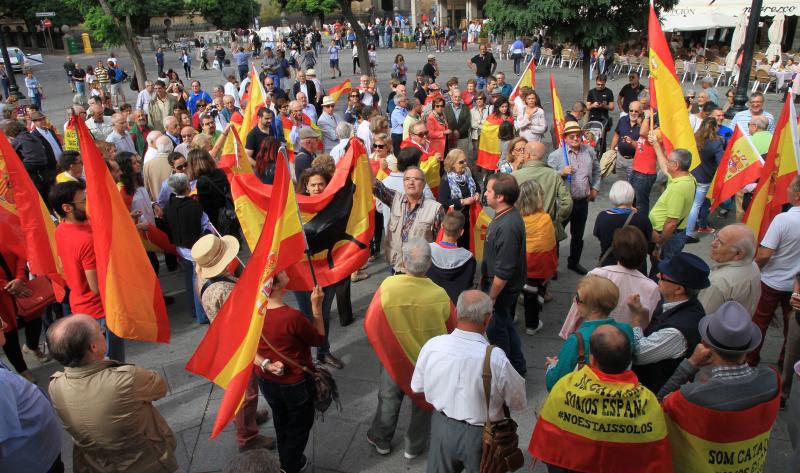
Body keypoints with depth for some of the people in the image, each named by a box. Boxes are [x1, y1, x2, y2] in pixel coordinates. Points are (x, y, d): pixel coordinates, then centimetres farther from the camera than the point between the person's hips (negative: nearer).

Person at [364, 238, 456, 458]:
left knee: (389, 400, 26)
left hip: (394, 358, 1)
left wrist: (383, 346, 4)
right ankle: (415, 446, 44)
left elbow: (370, 325, -15)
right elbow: (452, 330, -10)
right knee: (423, 403, 25)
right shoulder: (440, 296, -27)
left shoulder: (387, 287, -28)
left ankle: (381, 440, 47)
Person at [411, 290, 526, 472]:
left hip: (442, 428, 3)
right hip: (479, 435, -2)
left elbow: (416, 388, -3)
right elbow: (518, 403, -14)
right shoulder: (496, 358, -31)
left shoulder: (432, 346, -20)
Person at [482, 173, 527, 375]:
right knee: (506, 326, 23)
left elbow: (504, 271, -29)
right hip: (509, 286, 10)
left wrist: (491, 297, -18)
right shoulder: (507, 215, -1)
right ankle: (517, 367, 41)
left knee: (496, 329, 10)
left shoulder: (507, 227, -33)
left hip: (502, 289, -10)